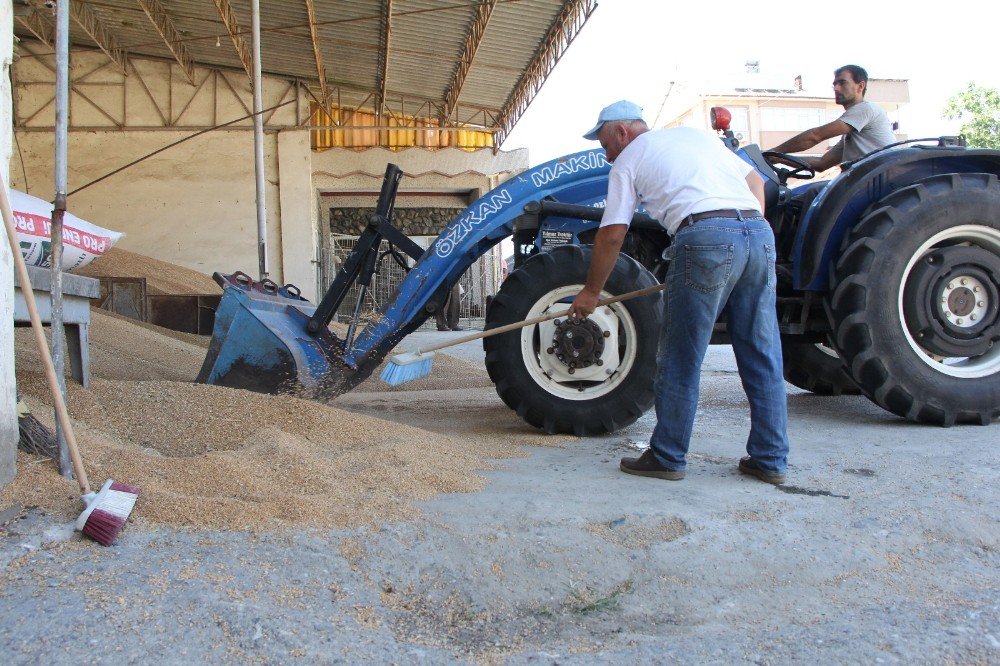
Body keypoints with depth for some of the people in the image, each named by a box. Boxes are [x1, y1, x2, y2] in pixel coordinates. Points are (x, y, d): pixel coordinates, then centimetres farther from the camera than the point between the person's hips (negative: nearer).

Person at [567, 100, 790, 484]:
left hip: (706, 236, -6)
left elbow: (611, 235, 9)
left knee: (681, 360, 5)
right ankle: (770, 460, 16)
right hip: (760, 233, 6)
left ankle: (667, 457, 12)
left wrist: (591, 291, 19)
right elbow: (755, 181, 27)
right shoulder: (695, 134, 29)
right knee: (762, 356, 10)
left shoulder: (627, 161, 13)